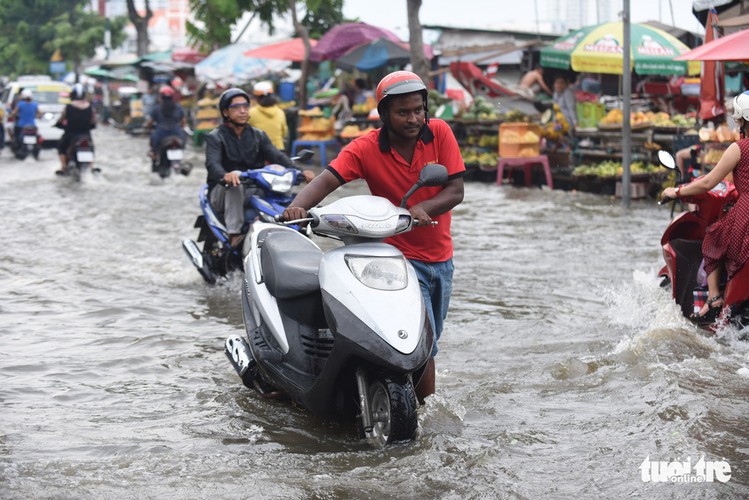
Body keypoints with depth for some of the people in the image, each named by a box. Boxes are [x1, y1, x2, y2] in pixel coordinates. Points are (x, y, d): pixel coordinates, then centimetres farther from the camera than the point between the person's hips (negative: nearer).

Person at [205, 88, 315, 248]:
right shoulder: (215, 137, -1)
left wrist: (300, 171, -23)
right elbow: (213, 164, -20)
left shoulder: (258, 135, 13)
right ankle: (234, 234, -40)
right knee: (237, 177, -35)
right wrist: (225, 176, -45)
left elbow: (277, 157, -2)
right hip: (222, 191, -4)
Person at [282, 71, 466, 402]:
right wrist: (298, 206, -46)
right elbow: (328, 179, -26)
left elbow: (456, 191, -10)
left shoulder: (439, 133, -6)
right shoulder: (366, 148, -13)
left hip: (440, 256, 4)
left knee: (429, 342, 18)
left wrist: (422, 208, -30)